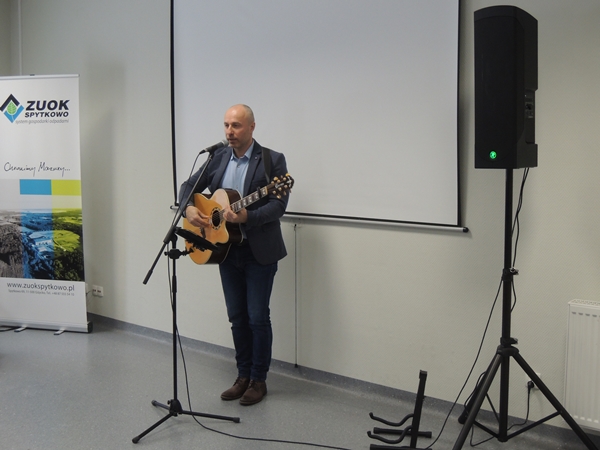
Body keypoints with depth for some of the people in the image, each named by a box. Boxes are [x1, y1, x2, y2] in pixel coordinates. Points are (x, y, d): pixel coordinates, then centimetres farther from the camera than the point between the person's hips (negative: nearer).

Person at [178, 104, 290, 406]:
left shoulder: (272, 160, -8)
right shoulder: (218, 158, 8)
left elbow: (278, 205, -16)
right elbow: (189, 185, 14)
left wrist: (246, 216, -30)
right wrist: (188, 208, -7)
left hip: (259, 251, -5)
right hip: (226, 248, 5)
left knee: (258, 317, 1)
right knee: (237, 317, 13)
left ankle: (258, 380, 16)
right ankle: (243, 376, 26)